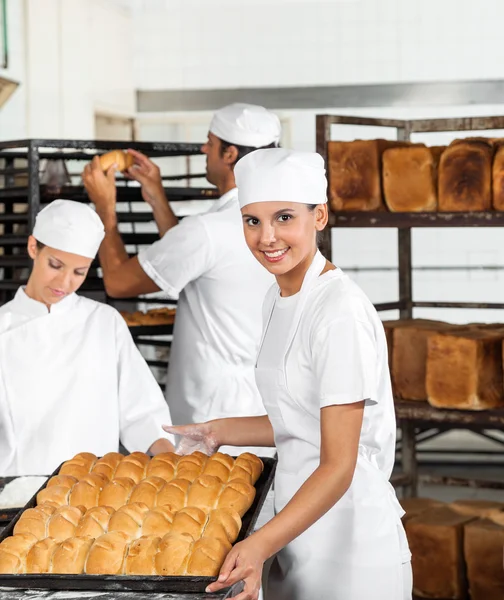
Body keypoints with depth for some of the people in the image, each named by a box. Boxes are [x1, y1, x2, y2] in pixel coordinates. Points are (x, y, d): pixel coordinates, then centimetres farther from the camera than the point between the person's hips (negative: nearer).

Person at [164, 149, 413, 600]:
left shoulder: (341, 311, -20)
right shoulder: (278, 300, 7)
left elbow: (339, 466, -23)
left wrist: (260, 546, -32)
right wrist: (220, 433, 13)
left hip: (349, 546, -8)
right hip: (297, 528, 8)